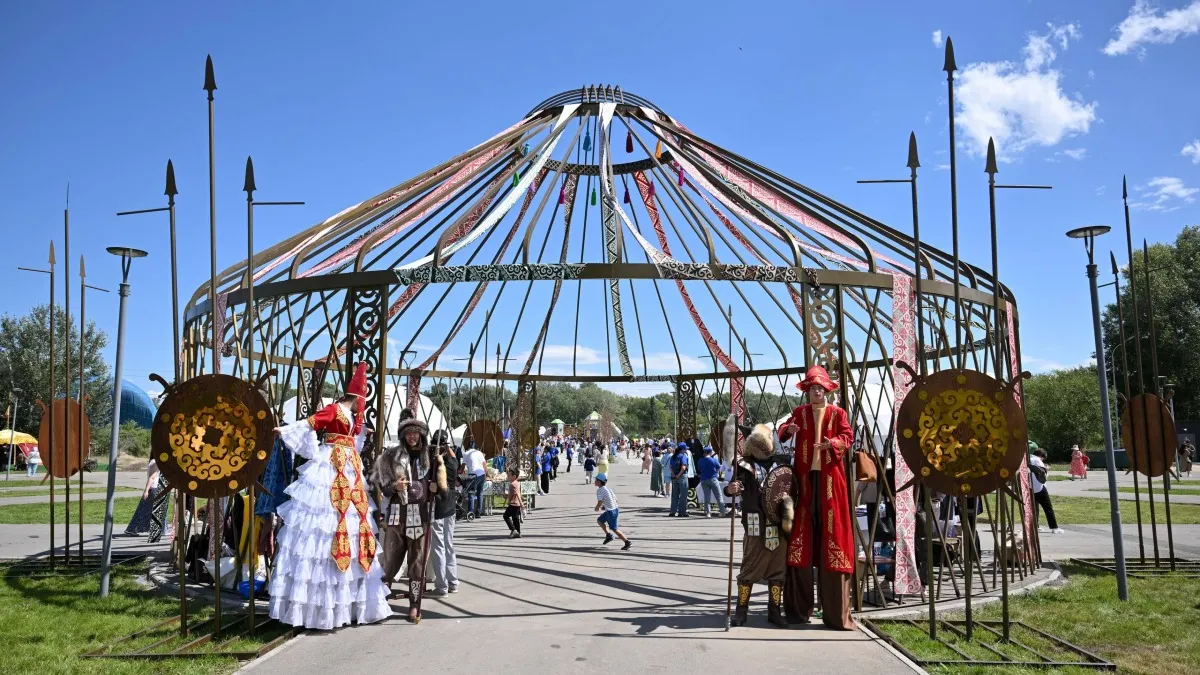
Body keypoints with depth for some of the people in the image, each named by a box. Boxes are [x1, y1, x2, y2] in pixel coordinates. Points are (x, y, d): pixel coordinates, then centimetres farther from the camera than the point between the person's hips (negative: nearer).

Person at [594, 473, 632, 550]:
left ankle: (627, 542, 2)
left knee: (614, 529, 2)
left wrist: (597, 508, 4)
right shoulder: (608, 488, 11)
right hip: (615, 509, 9)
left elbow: (599, 503, -19)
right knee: (599, 520, 22)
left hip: (611, 512, -9)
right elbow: (616, 500, 16)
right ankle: (608, 535, 21)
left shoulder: (600, 490, -15)